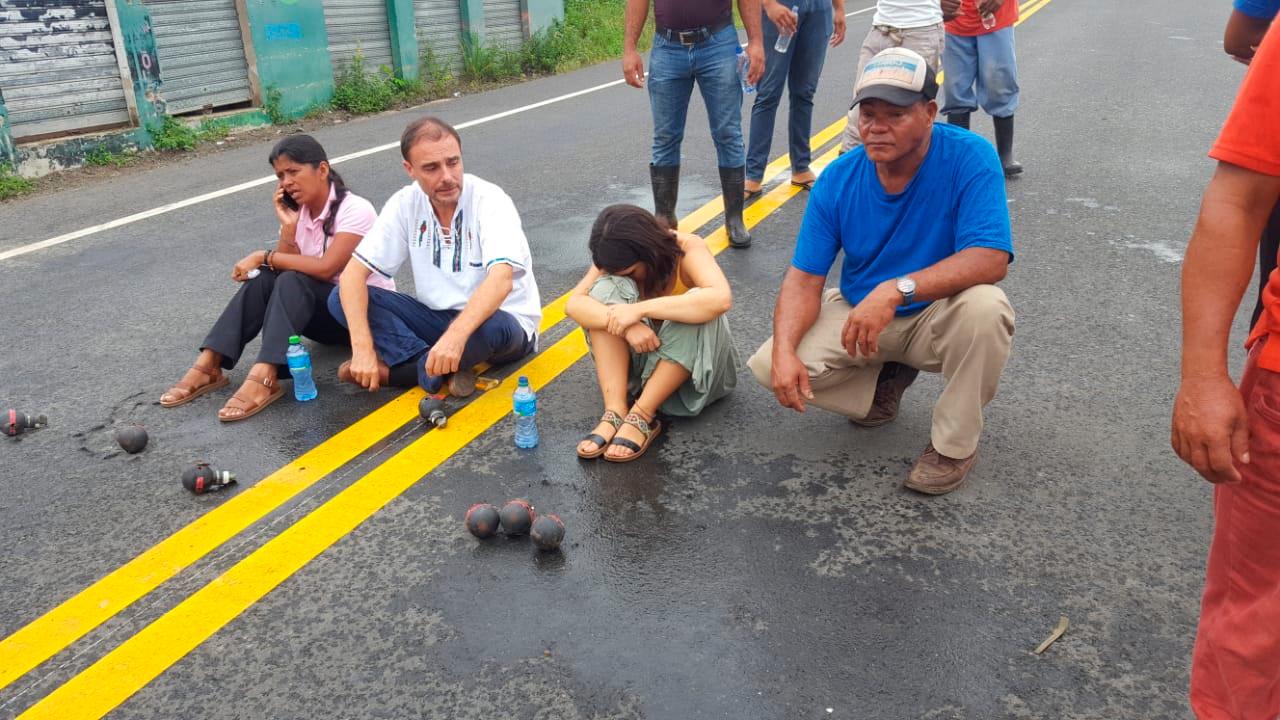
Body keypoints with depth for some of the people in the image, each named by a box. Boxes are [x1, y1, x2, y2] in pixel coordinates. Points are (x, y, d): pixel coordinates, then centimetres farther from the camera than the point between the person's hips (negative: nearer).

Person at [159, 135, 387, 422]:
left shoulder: (355, 209, -17)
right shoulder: (298, 212, 5)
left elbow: (325, 268, -28)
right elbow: (287, 266, -4)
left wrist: (264, 257, -19)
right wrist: (288, 227, -17)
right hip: (324, 309, 6)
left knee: (293, 282, -30)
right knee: (263, 278, -18)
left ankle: (263, 377, -42)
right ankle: (208, 366, -23)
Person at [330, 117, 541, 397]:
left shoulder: (489, 200, -21)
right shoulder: (405, 204, -8)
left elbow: (501, 280, -37)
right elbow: (354, 272, -12)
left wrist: (456, 336, -53)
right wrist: (362, 347, -28)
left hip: (502, 321, -4)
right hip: (438, 317, 5)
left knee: (492, 327, -41)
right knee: (342, 300, -14)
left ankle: (391, 371, -17)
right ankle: (444, 369, -24)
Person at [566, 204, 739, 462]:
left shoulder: (688, 249, -24)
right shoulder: (616, 260, -13)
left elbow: (721, 299, -44)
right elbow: (574, 304, -25)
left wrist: (640, 308, -46)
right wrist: (625, 324, -42)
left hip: (693, 357, -3)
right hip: (641, 352, 3)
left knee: (698, 311, -35)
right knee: (607, 289, -23)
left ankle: (641, 416, -30)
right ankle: (616, 411, -31)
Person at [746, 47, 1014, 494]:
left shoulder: (970, 159, -20)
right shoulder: (837, 180, -11)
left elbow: (990, 259, -31)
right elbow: (804, 278, -12)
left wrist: (896, 289, -44)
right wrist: (784, 351, -30)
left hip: (936, 318, -2)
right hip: (856, 312, 3)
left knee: (984, 307, -36)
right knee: (769, 367, -17)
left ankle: (955, 444, -12)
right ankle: (885, 377, 11)